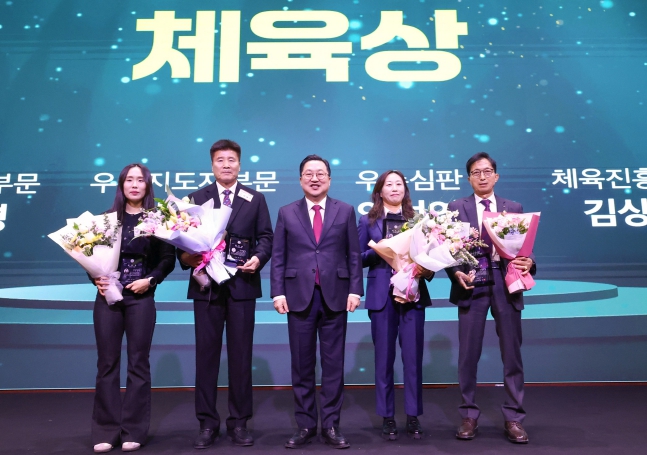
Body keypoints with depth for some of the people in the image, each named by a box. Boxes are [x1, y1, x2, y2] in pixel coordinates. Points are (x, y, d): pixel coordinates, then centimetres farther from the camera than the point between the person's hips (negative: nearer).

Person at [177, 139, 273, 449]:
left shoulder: (255, 199, 10)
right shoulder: (196, 198, 10)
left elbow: (266, 237, 5)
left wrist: (258, 257, -14)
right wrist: (185, 256, -15)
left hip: (242, 284, 0)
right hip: (206, 284, 0)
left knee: (241, 355, 5)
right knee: (206, 354, 5)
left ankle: (239, 423, 17)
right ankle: (207, 424, 16)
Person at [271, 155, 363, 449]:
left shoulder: (345, 211, 8)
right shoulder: (286, 213, 8)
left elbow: (354, 254, 5)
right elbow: (278, 257, 5)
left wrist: (355, 290, -4)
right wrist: (278, 292, -5)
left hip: (335, 296, 0)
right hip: (299, 296, 0)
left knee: (333, 364, 5)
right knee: (302, 365, 7)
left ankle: (331, 426, 16)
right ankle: (305, 425, 18)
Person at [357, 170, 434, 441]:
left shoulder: (416, 220, 10)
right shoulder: (368, 221, 6)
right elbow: (358, 258, 3)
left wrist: (428, 269, -11)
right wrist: (377, 250, -14)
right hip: (382, 295, -1)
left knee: (413, 357, 3)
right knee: (384, 357, 5)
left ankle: (413, 417, 16)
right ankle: (387, 417, 16)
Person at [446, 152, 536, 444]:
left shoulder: (514, 208, 11)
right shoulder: (456, 208, 6)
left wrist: (528, 263, -14)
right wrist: (456, 273, -16)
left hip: (506, 283, 1)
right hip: (472, 283, -1)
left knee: (512, 354, 5)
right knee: (468, 354, 4)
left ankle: (513, 419, 17)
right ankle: (469, 416, 18)